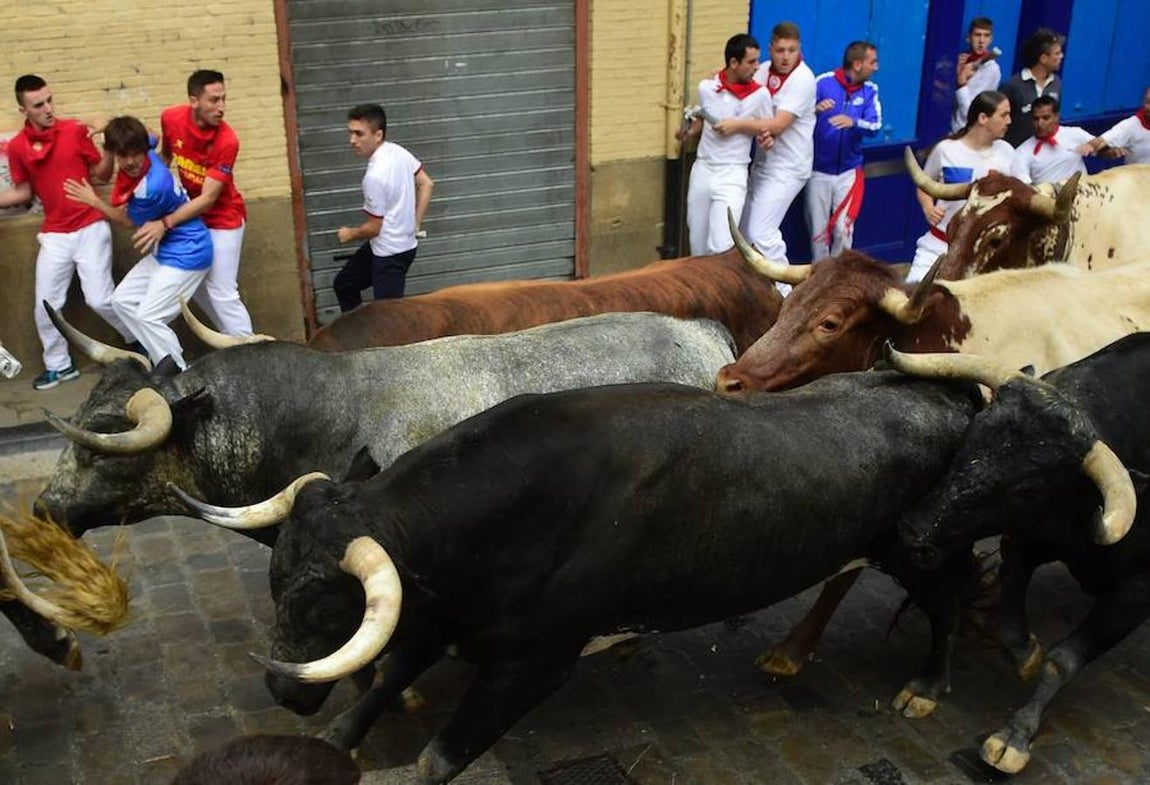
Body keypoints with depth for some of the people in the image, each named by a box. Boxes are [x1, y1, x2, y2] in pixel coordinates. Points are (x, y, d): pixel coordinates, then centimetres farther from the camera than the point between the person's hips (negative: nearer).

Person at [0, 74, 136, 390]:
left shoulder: (75, 130, -6)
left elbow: (102, 175, 0)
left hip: (91, 228, -3)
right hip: (53, 236, 3)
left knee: (100, 299, -9)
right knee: (45, 306, 5)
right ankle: (59, 365, 24)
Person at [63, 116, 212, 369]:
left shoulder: (152, 186, -30)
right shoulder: (148, 156, -7)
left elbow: (129, 221, -8)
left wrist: (93, 201, 1)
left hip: (187, 253, -10)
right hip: (165, 250, 10)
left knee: (147, 317, -12)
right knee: (122, 299, 11)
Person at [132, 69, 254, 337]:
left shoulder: (227, 141, -28)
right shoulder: (170, 118, -13)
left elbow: (208, 199, -28)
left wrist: (164, 224, -35)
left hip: (222, 218, -6)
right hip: (191, 213, 6)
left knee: (221, 293, -7)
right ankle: (234, 341, 25)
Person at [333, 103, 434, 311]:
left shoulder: (375, 176, -27)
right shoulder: (398, 151, -2)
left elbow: (373, 228, -18)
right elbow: (426, 184, 9)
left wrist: (350, 234, 2)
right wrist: (414, 223, 13)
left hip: (390, 253, -10)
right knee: (344, 283, 23)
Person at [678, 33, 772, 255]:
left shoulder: (759, 94, -9)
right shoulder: (706, 87, -1)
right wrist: (689, 132, 0)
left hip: (732, 175, -4)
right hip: (702, 170, 4)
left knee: (721, 246, -14)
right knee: (698, 242, 13)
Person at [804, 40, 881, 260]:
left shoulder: (870, 90, 1)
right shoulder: (823, 82, -6)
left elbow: (875, 126, -8)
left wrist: (853, 122, -29)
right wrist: (816, 110, -29)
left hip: (849, 171, 1)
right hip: (819, 169, -1)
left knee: (843, 229, -2)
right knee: (818, 231, 5)